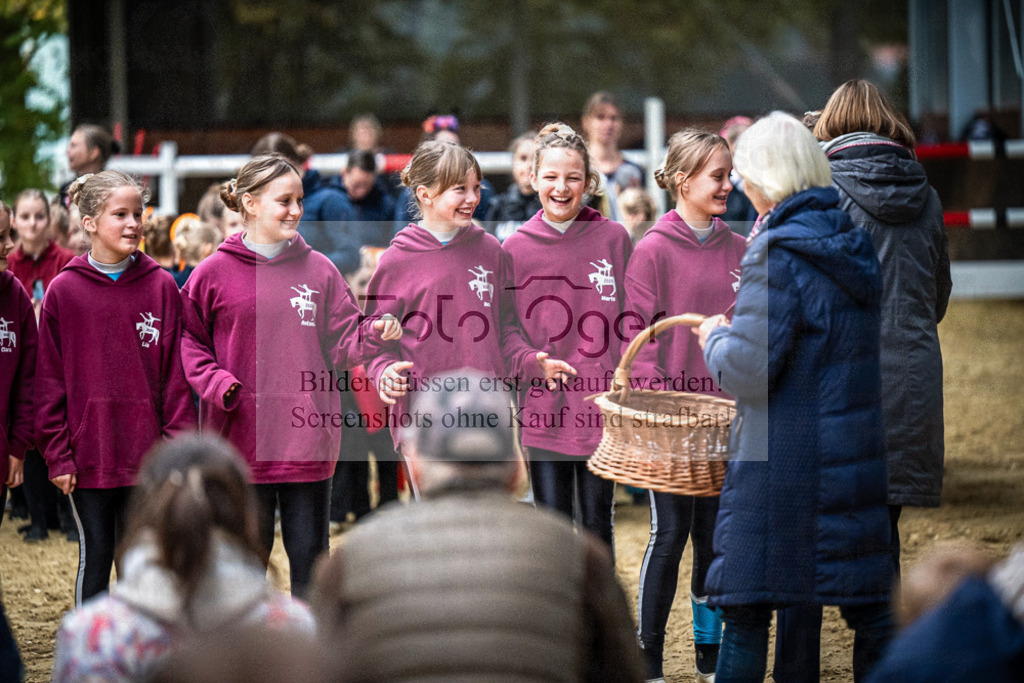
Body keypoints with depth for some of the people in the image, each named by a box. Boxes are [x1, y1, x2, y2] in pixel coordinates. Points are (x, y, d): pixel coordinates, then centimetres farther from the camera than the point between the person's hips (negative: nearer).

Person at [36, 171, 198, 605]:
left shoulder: (161, 287, 1)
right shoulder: (64, 291, -2)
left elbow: (176, 374, 1)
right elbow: (49, 379, 0)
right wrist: (57, 453, -4)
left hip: (145, 455, 1)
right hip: (87, 452, -1)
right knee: (95, 555, 7)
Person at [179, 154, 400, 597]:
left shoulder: (319, 270, 7)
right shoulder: (214, 273, 1)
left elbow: (339, 344, 4)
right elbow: (188, 341, 5)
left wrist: (372, 335, -16)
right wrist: (214, 382, -12)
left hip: (307, 443, 2)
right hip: (241, 441, -1)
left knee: (309, 553, 6)